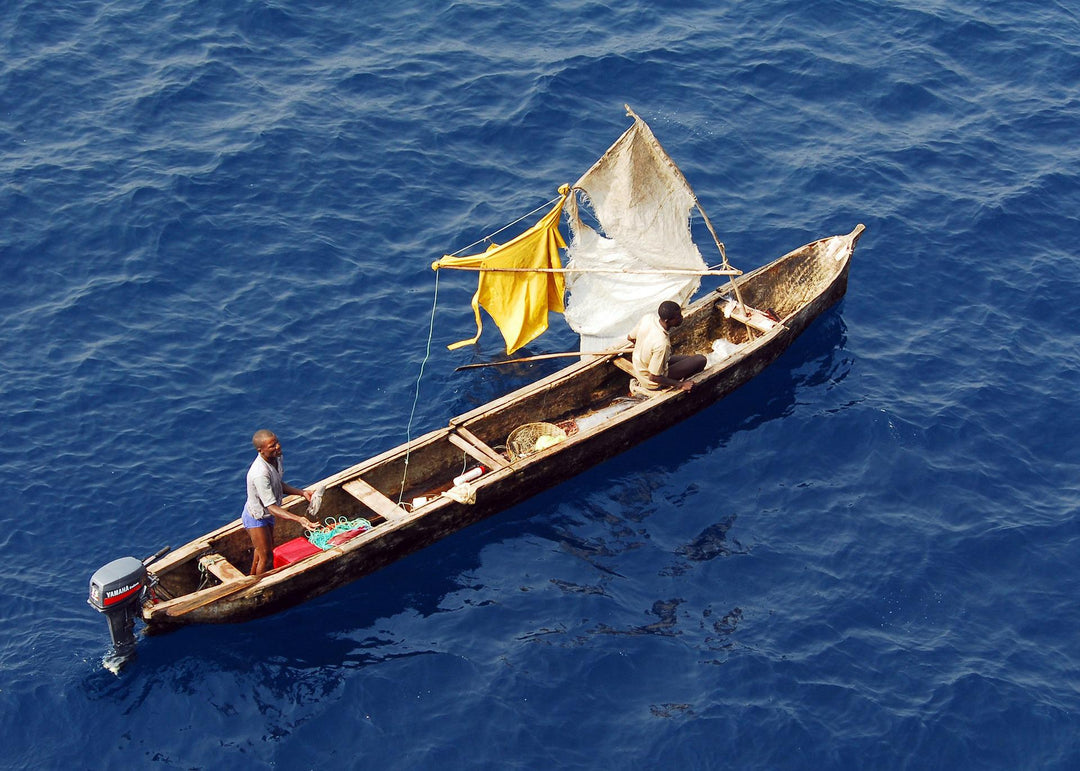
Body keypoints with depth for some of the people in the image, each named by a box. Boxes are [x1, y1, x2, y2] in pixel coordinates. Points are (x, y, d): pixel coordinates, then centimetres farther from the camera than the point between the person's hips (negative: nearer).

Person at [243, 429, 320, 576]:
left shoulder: (276, 458, -13)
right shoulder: (260, 474, -41)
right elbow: (272, 507, -38)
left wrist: (302, 492, -8)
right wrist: (299, 519, -47)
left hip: (266, 514, 9)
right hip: (256, 518, -9)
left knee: (265, 548, 30)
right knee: (266, 557, 8)